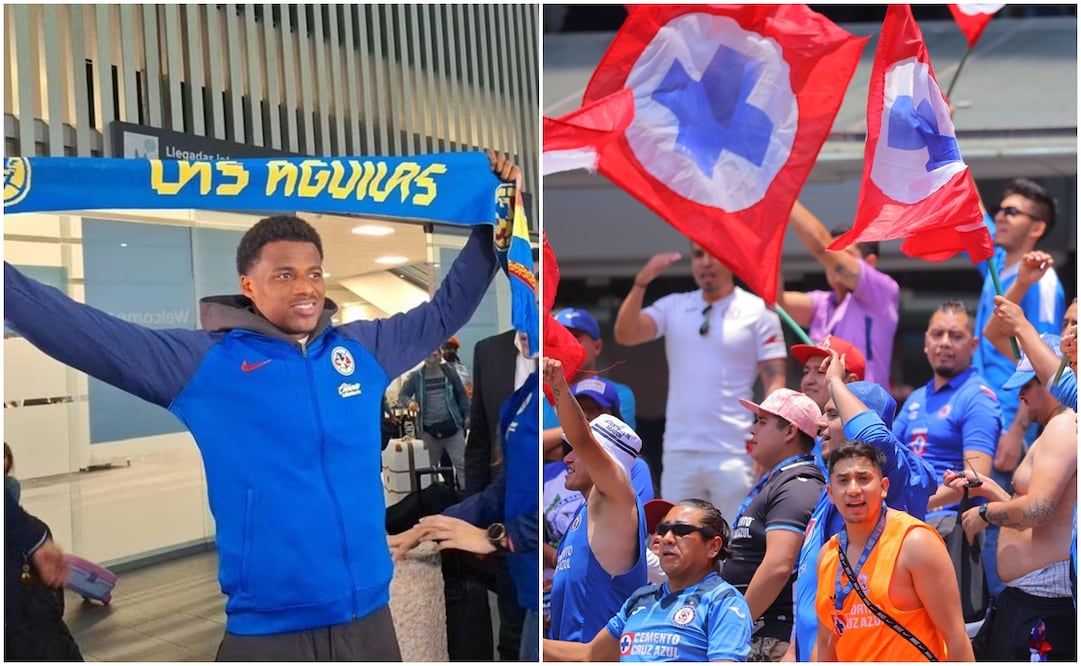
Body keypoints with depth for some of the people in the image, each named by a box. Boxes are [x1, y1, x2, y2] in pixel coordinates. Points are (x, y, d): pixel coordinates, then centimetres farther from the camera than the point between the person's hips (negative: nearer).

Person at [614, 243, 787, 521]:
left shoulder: (758, 311, 0)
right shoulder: (673, 307, 10)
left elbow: (775, 380, -3)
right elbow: (625, 334, -4)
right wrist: (642, 281, -16)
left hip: (735, 454, -4)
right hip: (678, 452, 4)